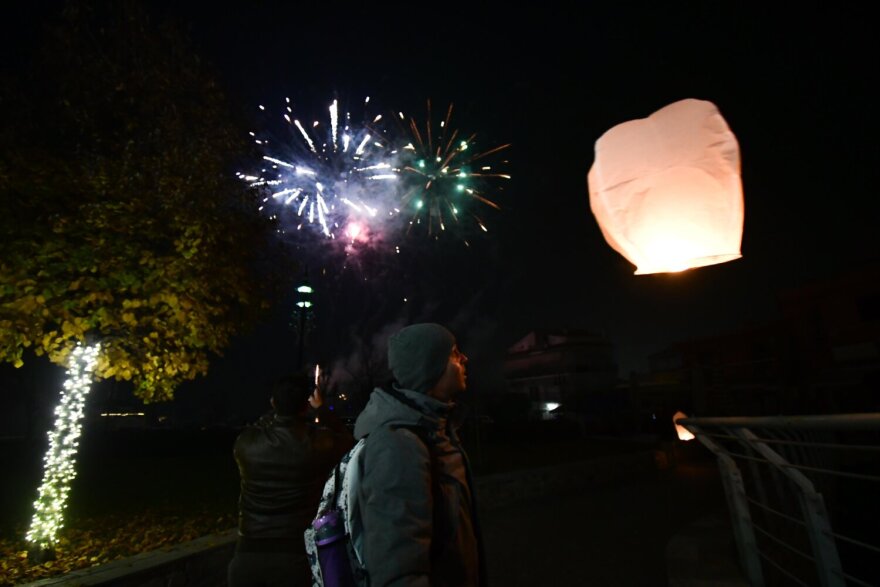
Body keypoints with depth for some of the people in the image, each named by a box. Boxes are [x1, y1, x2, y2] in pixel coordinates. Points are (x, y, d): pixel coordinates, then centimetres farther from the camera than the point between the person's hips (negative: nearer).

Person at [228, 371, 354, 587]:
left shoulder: (247, 442, -10)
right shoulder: (318, 443, -15)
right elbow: (346, 439, 8)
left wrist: (281, 408, 19)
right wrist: (320, 408, 12)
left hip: (247, 555, 2)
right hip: (294, 556, -2)